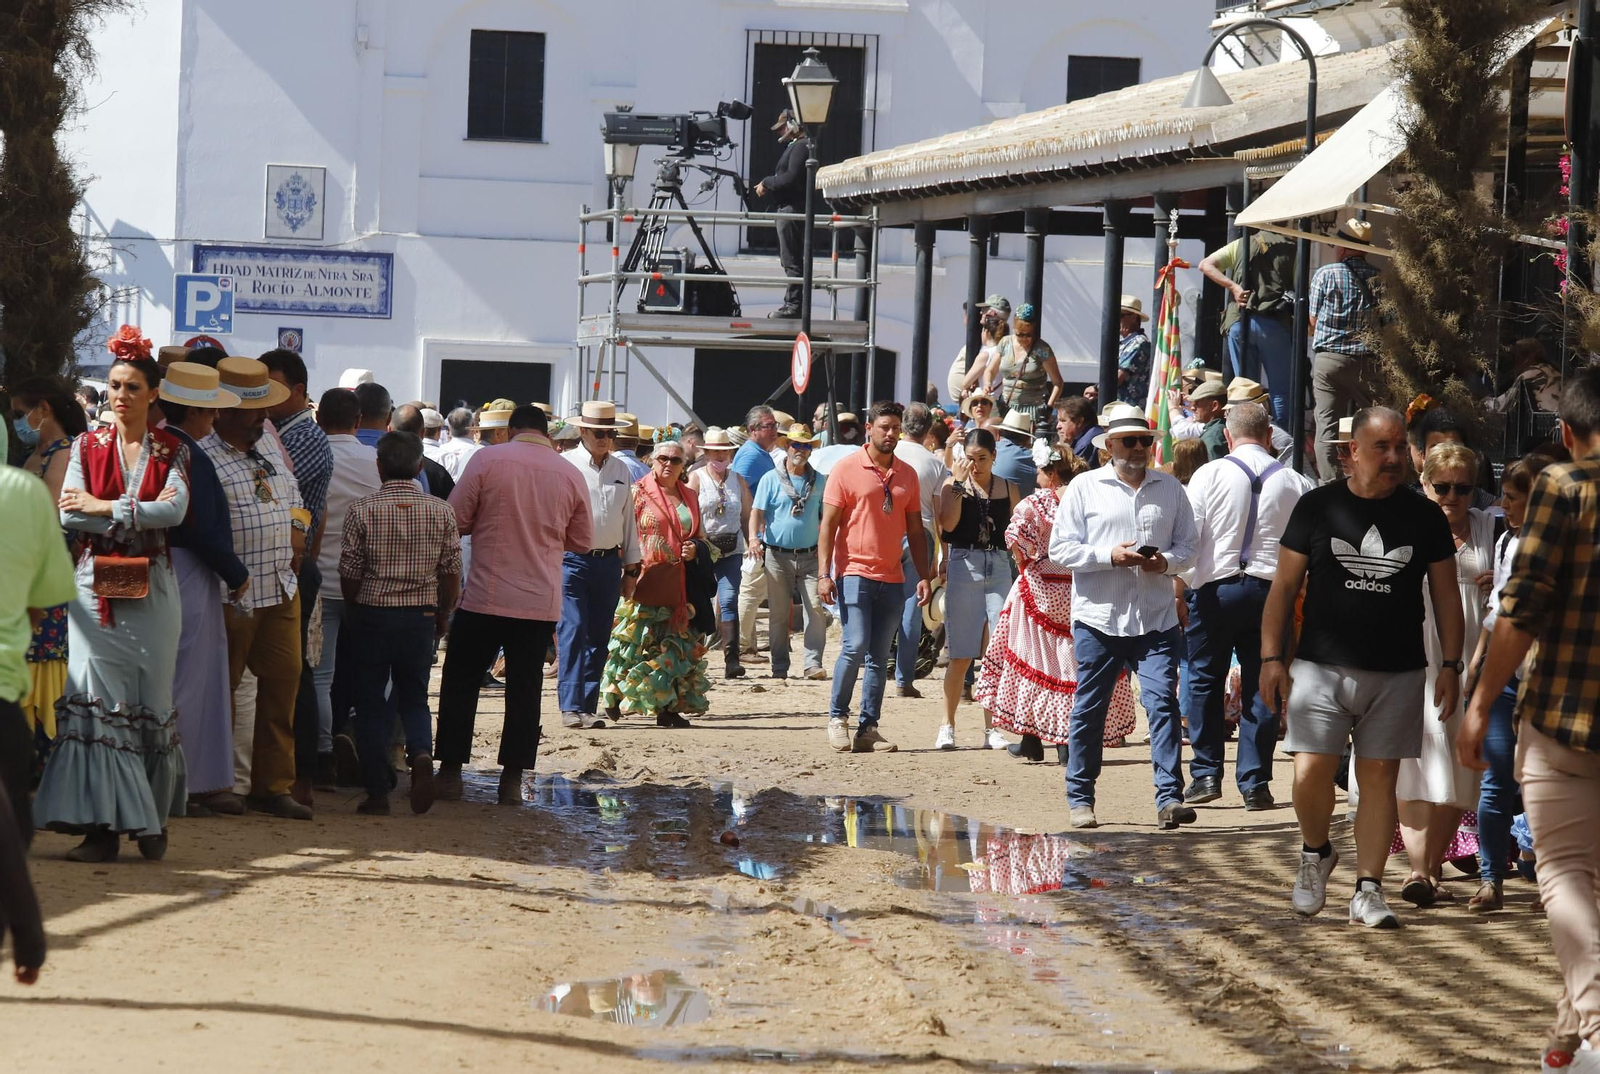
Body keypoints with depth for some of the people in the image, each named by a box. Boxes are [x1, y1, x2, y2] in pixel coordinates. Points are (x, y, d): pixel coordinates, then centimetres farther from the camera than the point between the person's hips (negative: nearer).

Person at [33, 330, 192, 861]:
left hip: (151, 589, 0)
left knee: (150, 701, 3)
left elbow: (174, 508, -12)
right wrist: (135, 516, -11)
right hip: (95, 588, 0)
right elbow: (69, 515, -5)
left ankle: (151, 822, 11)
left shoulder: (171, 450, 6)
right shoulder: (88, 446, 8)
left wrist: (102, 507, -13)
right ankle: (102, 825, -9)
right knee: (96, 699, -8)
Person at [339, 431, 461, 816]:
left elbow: (349, 574, -5)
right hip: (421, 617, 2)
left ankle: (378, 792, 6)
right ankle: (421, 753, -15)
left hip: (373, 615, -2)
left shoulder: (362, 510, -8)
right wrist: (442, 616, 16)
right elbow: (451, 572, 1)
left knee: (371, 703, 7)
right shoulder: (440, 512, -1)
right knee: (414, 698, 15)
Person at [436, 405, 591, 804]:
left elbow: (455, 521, -4)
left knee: (461, 681, 9)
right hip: (541, 602, 2)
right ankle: (513, 778, 7)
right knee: (525, 688, 9)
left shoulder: (487, 460, -6)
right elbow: (583, 541, 11)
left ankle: (450, 771, 9)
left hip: (486, 596, -2)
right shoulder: (571, 474, 2)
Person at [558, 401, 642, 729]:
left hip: (609, 562, 5)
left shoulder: (621, 471, 13)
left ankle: (588, 706, 11)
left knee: (598, 638, 6)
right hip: (572, 559, -5)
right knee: (573, 632, -12)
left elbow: (628, 519, 19)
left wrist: (631, 567, 18)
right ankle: (571, 707, -14)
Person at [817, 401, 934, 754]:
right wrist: (824, 573, -11)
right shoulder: (847, 469, -2)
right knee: (855, 645, -14)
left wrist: (924, 576, 8)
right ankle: (837, 716, 2)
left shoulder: (907, 475, 12)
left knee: (879, 656, 4)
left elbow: (915, 529, 15)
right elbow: (828, 524, -3)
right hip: (854, 572, -5)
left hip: (891, 578, 5)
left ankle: (868, 728, 8)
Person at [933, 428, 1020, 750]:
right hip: (963, 566, -2)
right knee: (960, 656, -2)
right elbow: (947, 524, -13)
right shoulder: (953, 484, 2)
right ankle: (948, 726, 9)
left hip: (999, 568, 2)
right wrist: (959, 482, -12)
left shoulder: (1008, 489, 10)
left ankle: (991, 729, 6)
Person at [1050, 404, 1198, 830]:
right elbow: (1060, 550, -1)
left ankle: (1169, 798, -10)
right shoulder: (1084, 488, 4)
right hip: (1098, 619, -1)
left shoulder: (1170, 488, 11)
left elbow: (1187, 546, 13)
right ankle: (1080, 799, 17)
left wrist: (1166, 561, -9)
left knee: (1163, 703, -9)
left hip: (1156, 620, 1)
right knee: (1089, 709, 5)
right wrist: (1109, 555, -15)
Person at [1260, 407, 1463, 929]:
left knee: (1379, 776, 1)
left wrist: (1450, 664, 3)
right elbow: (1284, 586, 5)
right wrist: (1272, 657, -1)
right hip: (1322, 667, -1)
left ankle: (1368, 891, 7)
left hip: (1398, 674, 1)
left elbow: (1446, 595, 11)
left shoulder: (1425, 517, 6)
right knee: (1310, 774, -10)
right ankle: (1315, 853, 19)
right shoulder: (1316, 507, 3)